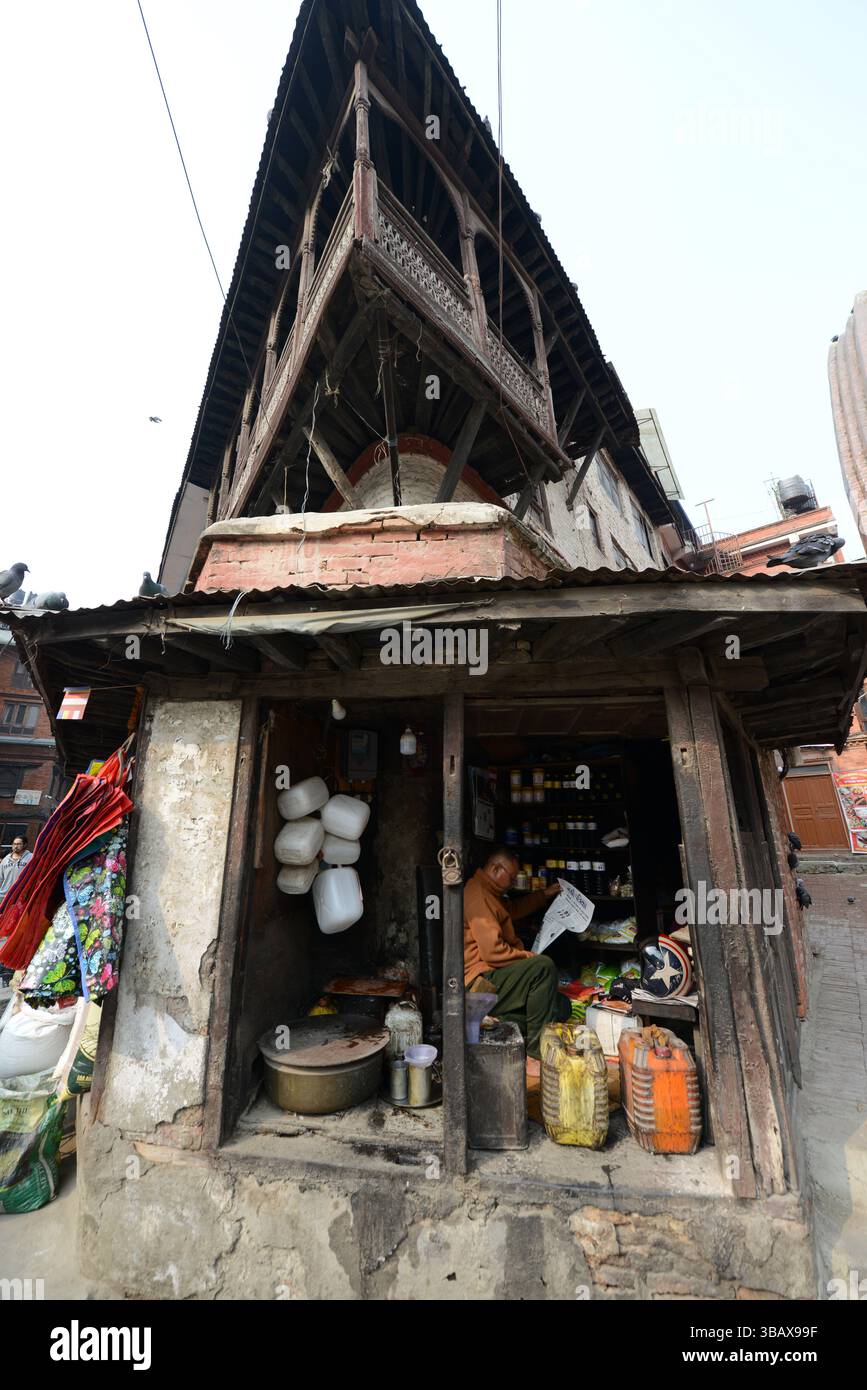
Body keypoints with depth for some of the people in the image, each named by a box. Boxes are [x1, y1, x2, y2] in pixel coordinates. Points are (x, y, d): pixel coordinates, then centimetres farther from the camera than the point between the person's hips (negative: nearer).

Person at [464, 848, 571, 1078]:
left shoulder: (489, 895, 18)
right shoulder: (476, 895, -17)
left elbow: (514, 910, 38)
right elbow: (493, 951, -23)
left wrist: (545, 894, 33)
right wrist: (530, 957, -10)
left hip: (493, 977, 11)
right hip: (480, 982, -11)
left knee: (561, 1007, 4)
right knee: (544, 966, -24)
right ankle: (535, 1057, -17)